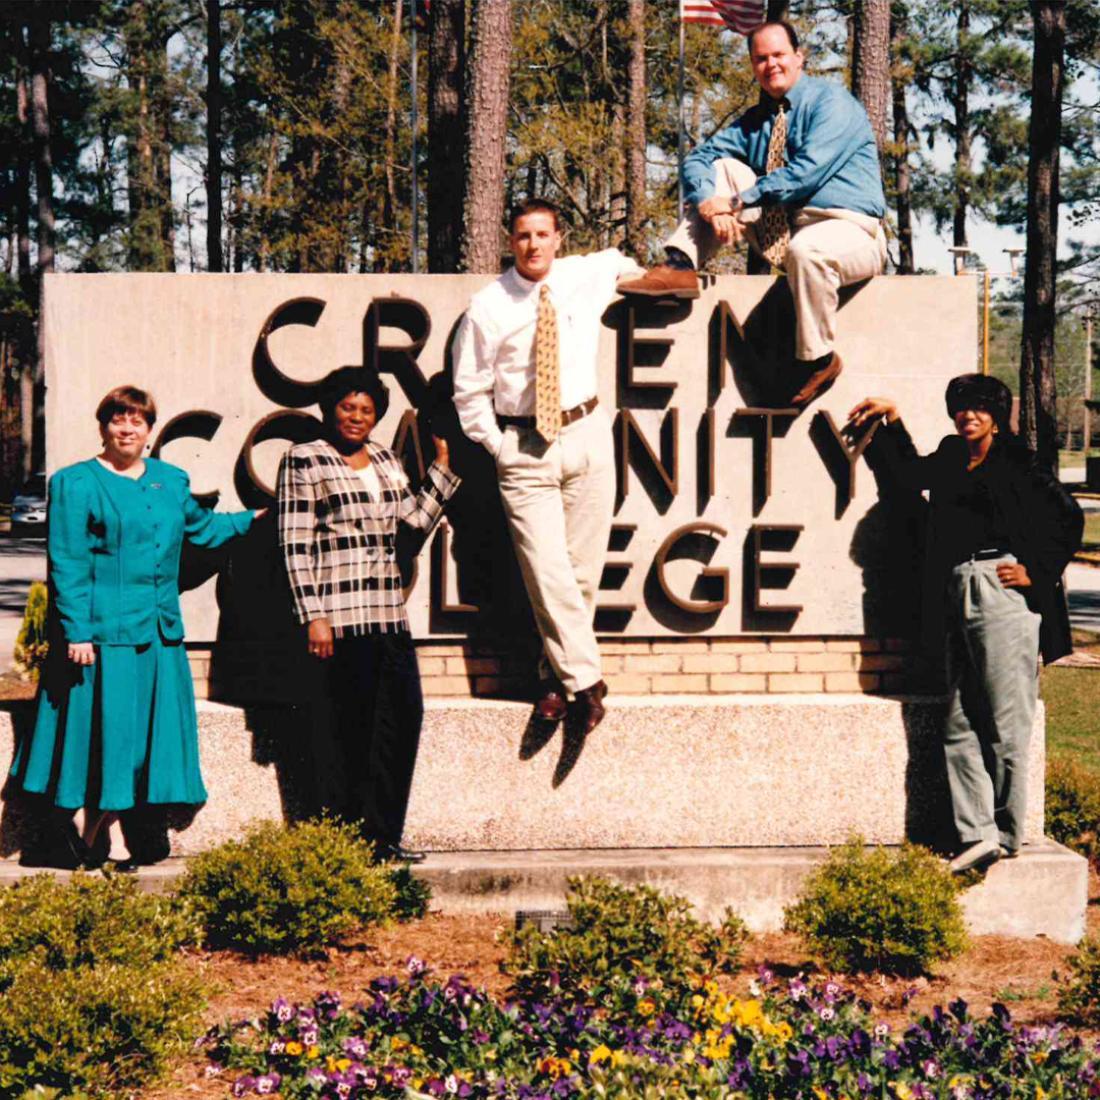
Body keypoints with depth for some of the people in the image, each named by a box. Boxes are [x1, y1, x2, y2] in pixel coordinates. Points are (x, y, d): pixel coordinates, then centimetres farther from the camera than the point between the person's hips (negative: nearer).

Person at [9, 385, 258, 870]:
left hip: (159, 629, 6)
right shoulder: (76, 483, -3)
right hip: (102, 629, -6)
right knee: (105, 726, -3)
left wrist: (255, 518, 27)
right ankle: (113, 840, 8)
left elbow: (200, 526, 33)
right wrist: (76, 631, -14)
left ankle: (89, 840, 15)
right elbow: (67, 564, -8)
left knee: (140, 731, 6)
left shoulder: (171, 481, 14)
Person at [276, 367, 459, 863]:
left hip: (389, 612, 6)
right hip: (340, 615, -6)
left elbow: (417, 521, 19)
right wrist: (313, 616, -12)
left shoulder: (385, 460, 17)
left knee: (404, 713, 3)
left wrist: (441, 467, 15)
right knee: (351, 727, -4)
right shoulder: (303, 461, -1)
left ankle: (382, 836, 11)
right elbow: (295, 544, -6)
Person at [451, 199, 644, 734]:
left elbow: (620, 263, 31)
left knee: (583, 568, 4)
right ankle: (585, 680, -2)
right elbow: (469, 389, 1)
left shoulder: (587, 275, 4)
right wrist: (498, 447, -2)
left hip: (586, 434, 3)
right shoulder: (488, 307, -4)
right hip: (523, 444, -3)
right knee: (548, 572, -10)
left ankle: (557, 674, 17)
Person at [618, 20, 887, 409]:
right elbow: (698, 158, 6)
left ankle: (817, 360, -21)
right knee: (721, 169, 1)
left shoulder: (831, 101, -6)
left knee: (806, 250, -41)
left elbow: (807, 171, -20)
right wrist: (711, 204, -17)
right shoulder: (756, 119, 15)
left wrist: (736, 202, -21)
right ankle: (680, 268, -14)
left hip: (846, 230, -6)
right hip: (779, 232, 6)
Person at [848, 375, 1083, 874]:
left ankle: (1006, 836, 4)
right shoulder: (949, 461, 17)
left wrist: (1036, 571, -5)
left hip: (1004, 594, -7)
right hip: (959, 596, 7)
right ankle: (978, 833, 2)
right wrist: (890, 417, 26)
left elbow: (1067, 516, 0)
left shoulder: (1016, 462, 0)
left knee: (1005, 724, -3)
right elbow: (907, 472, 35)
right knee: (960, 726, 2)